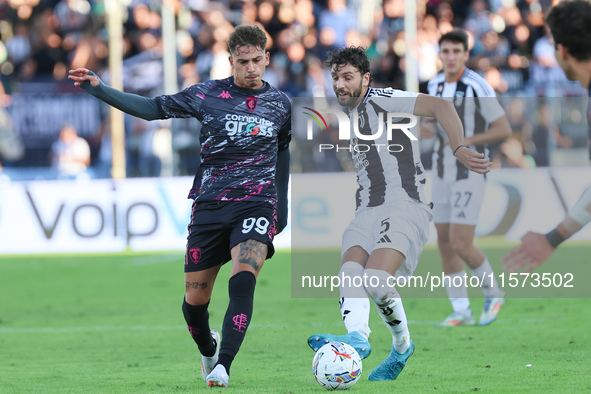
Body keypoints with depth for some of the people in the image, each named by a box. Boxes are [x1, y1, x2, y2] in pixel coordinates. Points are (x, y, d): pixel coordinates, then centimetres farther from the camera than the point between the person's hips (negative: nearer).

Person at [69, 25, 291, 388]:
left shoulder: (280, 103, 7)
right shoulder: (208, 95, 1)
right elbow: (152, 108, 3)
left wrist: (282, 204, 22)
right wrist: (98, 88, -5)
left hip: (256, 204, -1)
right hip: (210, 205, 1)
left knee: (243, 280, -27)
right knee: (195, 300, 3)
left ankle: (223, 368, -28)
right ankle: (208, 350, 35)